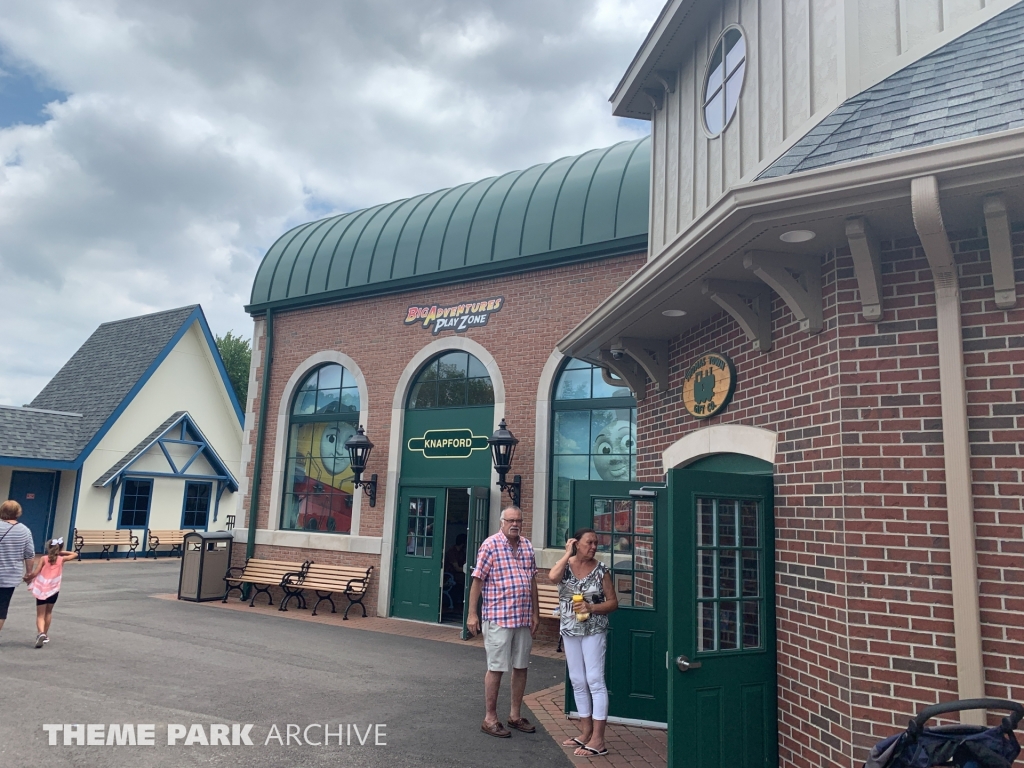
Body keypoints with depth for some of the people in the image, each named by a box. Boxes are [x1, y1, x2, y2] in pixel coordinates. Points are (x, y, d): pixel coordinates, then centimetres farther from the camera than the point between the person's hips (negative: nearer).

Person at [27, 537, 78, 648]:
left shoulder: (43, 558, -6)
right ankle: (45, 635, 29)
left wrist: (27, 578, 5)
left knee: (40, 615, 1)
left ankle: (41, 633, -22)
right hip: (54, 590, 2)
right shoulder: (62, 559, 0)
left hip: (41, 590, -2)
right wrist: (62, 552, 15)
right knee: (48, 612, 22)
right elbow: (75, 554, 17)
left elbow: (35, 573, -13)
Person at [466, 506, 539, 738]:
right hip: (498, 617, -6)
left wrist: (536, 613, 13)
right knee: (496, 668, 1)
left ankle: (515, 715, 26)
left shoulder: (527, 546, 8)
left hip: (524, 618, 6)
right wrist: (472, 614, -12)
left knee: (521, 667, 13)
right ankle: (490, 718, 14)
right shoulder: (490, 545, -9)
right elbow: (477, 580, -9)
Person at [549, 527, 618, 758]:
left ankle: (598, 740, -1)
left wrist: (591, 607, -18)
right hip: (570, 630, 4)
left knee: (595, 680, -5)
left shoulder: (600, 569, -6)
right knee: (577, 682, 11)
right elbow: (553, 577, -24)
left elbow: (613, 602, -2)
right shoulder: (566, 565, -1)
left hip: (594, 631, -4)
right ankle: (586, 732, 23)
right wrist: (568, 553, -15)